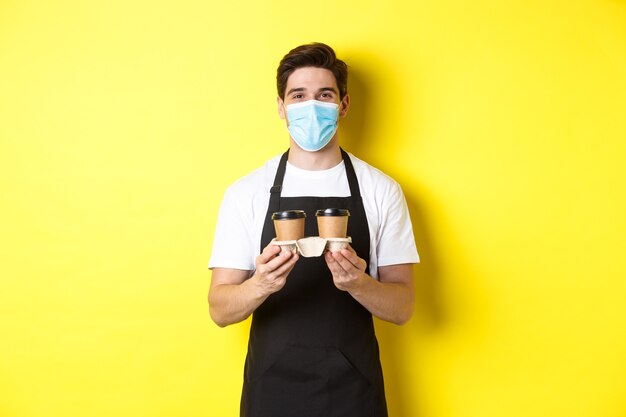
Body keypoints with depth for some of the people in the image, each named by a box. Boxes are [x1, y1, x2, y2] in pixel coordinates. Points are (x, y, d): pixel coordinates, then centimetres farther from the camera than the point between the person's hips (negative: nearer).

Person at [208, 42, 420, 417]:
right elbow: (220, 310, -5)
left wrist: (359, 284, -22)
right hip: (272, 387, 0)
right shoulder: (246, 192, -4)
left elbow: (403, 307, -2)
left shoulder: (382, 191, -3)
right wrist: (261, 284, -25)